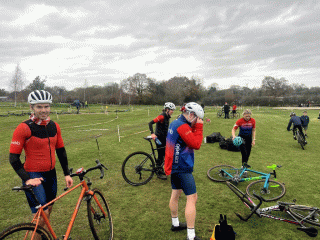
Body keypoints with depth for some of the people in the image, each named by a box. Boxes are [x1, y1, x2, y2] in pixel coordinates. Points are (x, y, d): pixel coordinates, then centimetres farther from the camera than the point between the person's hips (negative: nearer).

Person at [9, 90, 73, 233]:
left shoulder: (54, 126, 2)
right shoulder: (24, 128, -14)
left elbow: (61, 151, 9)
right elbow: (13, 158, -12)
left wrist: (67, 174, 7)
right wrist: (27, 179, -20)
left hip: (50, 174, 6)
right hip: (33, 175, -5)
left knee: (48, 210, 17)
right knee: (42, 213, -10)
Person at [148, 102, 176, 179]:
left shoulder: (167, 117, 9)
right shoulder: (162, 116, -18)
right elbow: (150, 123, -24)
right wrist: (152, 134, -33)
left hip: (164, 138, 9)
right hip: (159, 138, -9)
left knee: (164, 154, 15)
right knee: (161, 155, -2)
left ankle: (161, 169, 32)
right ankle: (159, 173, 11)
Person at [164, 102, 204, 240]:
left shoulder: (175, 123, 11)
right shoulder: (182, 126, -20)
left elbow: (191, 140, 13)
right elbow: (196, 144, -19)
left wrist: (195, 127, 1)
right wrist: (199, 127, -13)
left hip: (174, 166, 10)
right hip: (183, 168, -10)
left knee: (175, 195, 20)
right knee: (192, 198, -3)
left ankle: (175, 224, 37)